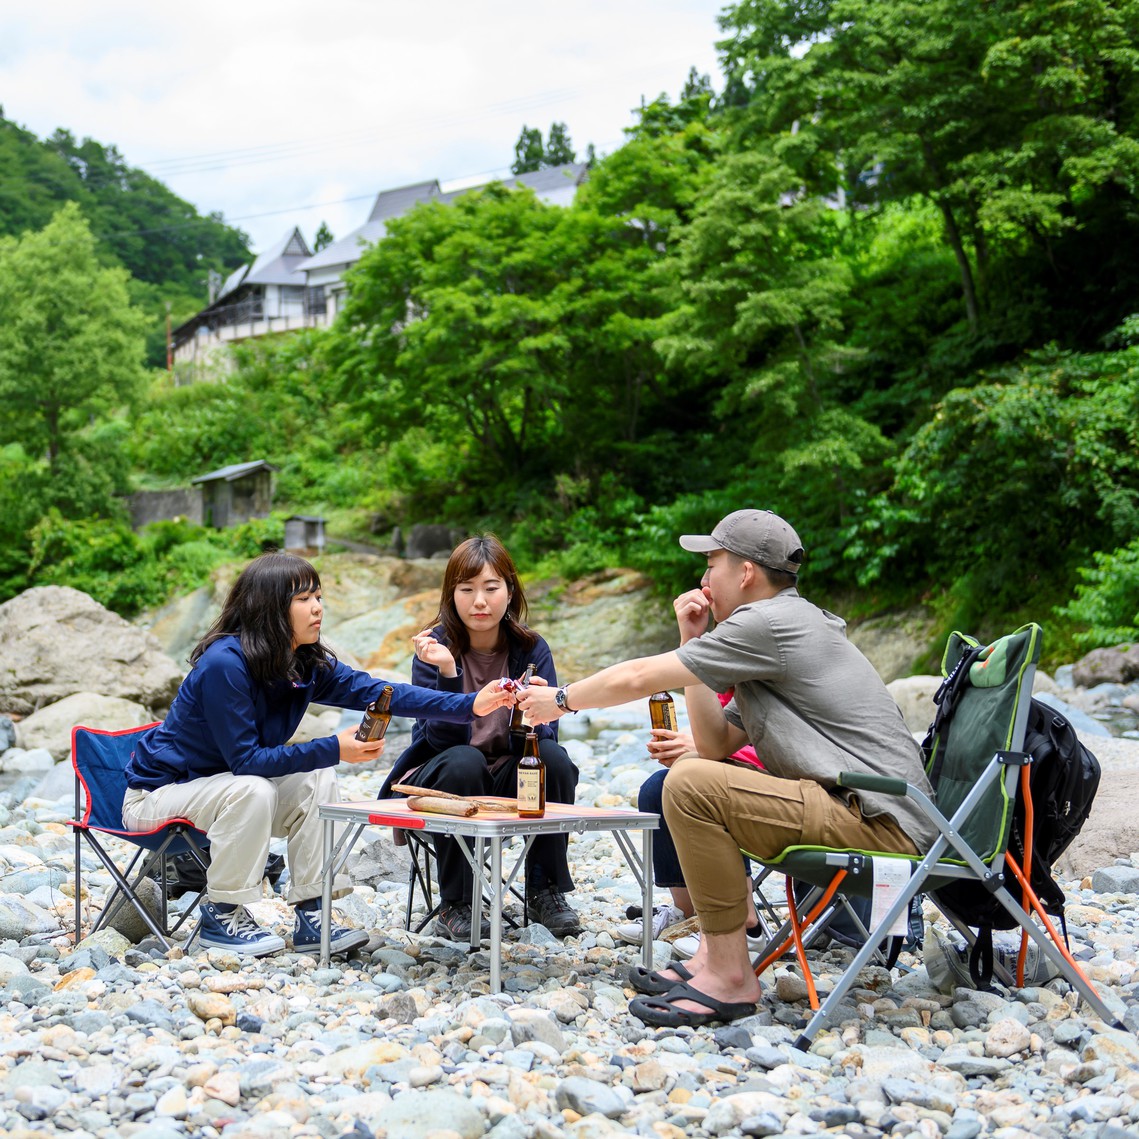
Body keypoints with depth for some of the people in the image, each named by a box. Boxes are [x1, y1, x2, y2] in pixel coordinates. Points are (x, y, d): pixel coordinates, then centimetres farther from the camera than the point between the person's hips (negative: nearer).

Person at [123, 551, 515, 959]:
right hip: (159, 791, -8)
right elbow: (245, 759, -28)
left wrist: (470, 704, -22)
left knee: (316, 779, -11)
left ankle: (311, 915, -9)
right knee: (252, 791, -33)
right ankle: (220, 915, -13)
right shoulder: (224, 664, -28)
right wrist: (333, 749, -32)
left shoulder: (309, 664, -5)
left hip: (226, 781, 8)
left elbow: (372, 691, -13)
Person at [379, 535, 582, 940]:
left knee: (553, 757, -26)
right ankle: (455, 906, -21)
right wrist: (447, 672, -36)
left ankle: (545, 891, -11)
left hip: (509, 782, 3)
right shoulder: (435, 648, -13)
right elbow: (444, 739, -22)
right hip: (439, 781, -2)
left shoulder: (531, 649, -6)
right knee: (463, 762, -34)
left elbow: (539, 737, -13)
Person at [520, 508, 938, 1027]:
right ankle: (715, 953, 14)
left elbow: (638, 678, -7)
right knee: (704, 772, 21)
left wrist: (561, 700, 10)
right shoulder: (789, 629, 21)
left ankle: (730, 978, -13)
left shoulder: (770, 621, -10)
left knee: (692, 784, -20)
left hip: (880, 824, -11)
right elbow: (717, 743, 17)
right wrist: (692, 641, 14)